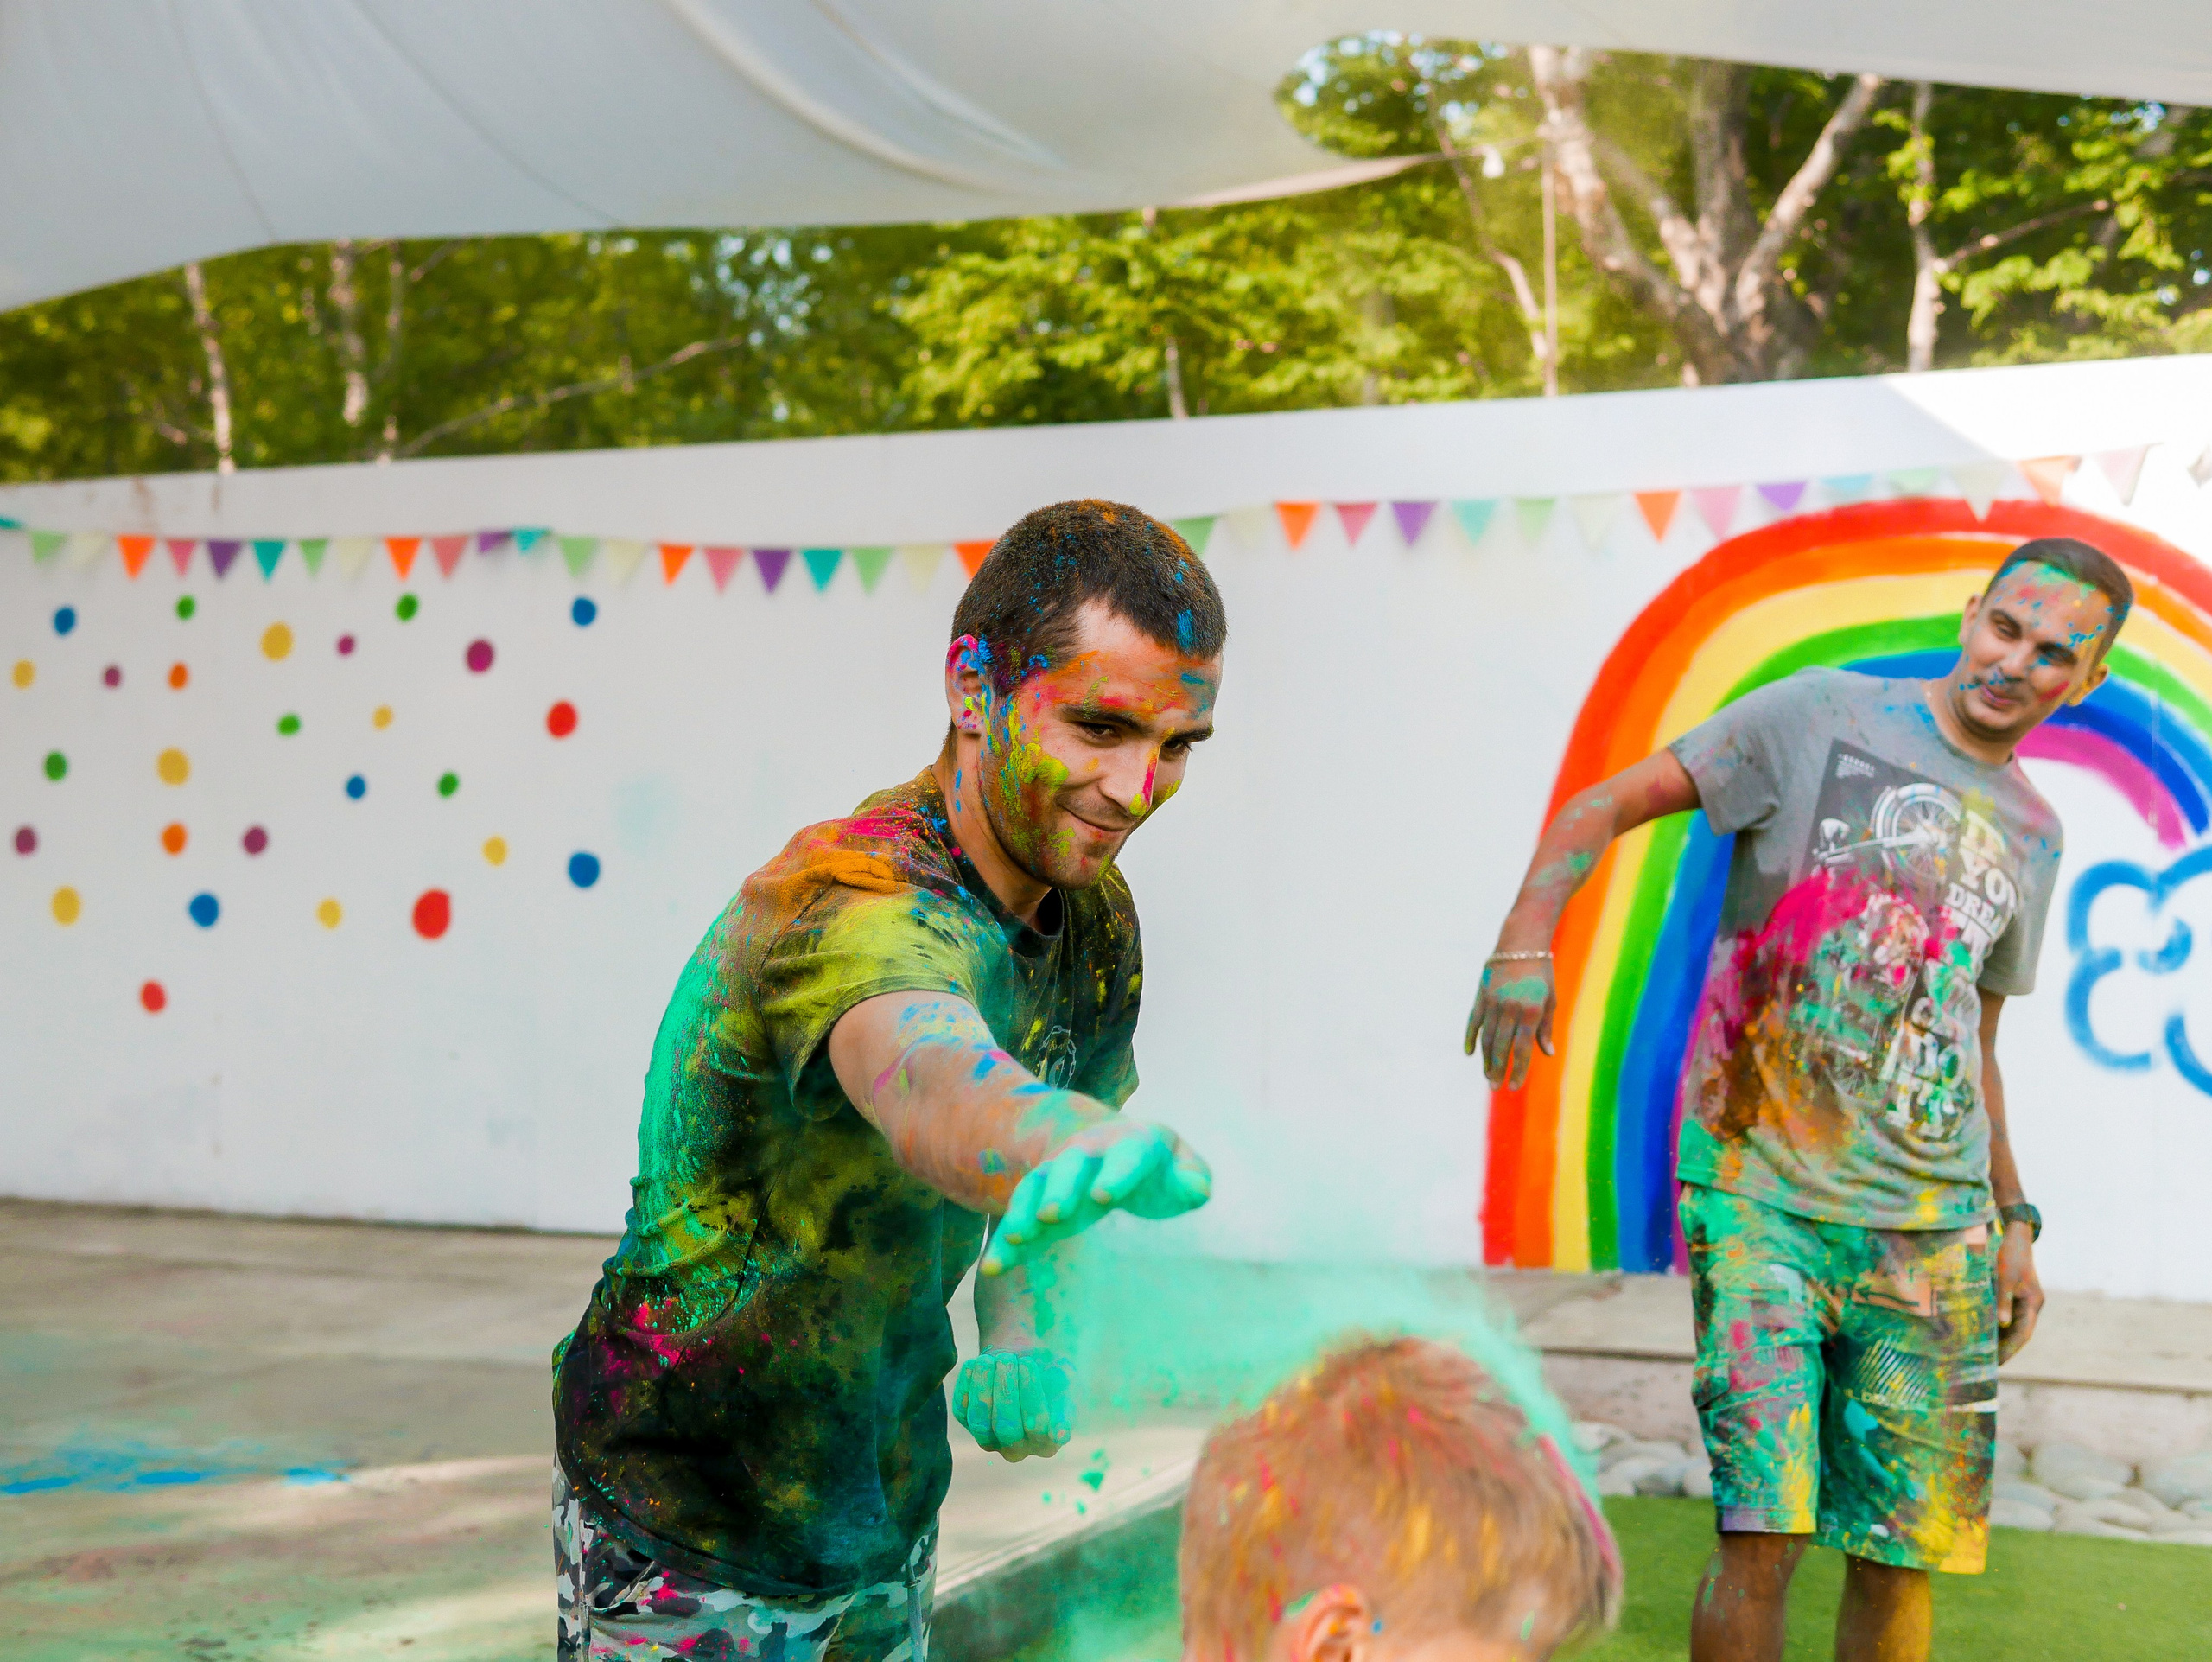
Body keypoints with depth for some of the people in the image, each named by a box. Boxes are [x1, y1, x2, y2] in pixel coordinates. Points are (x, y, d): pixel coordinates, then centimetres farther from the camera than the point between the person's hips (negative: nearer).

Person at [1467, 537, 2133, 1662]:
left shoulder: (2030, 834, 17)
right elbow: (1605, 807, -3)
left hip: (1933, 1230, 5)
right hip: (1762, 1194, -5)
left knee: (1903, 1552, 5)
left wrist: (2013, 1219, 18)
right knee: (1763, 1537, -12)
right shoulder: (1826, 716, 1)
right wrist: (1525, 942, -20)